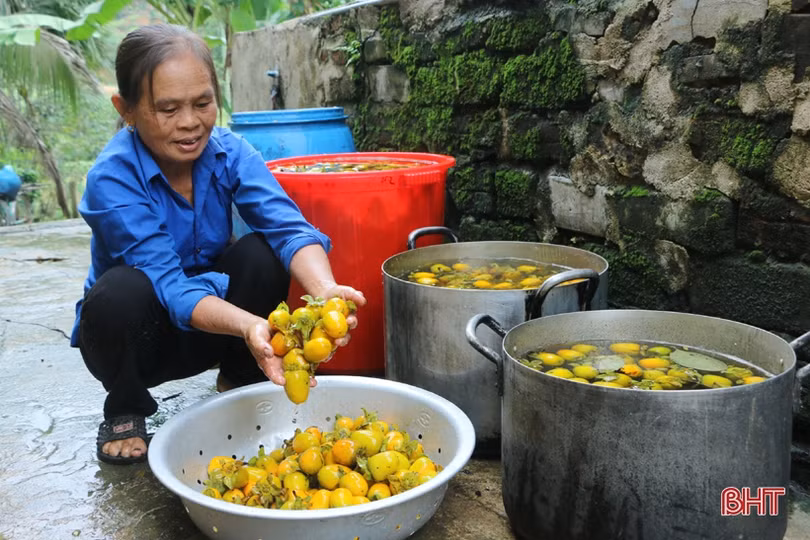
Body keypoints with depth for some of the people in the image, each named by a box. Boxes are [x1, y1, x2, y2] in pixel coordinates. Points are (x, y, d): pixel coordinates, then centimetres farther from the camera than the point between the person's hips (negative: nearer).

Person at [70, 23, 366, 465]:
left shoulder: (229, 151, -15)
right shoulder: (112, 179, -25)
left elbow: (289, 227, -29)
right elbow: (170, 287, -34)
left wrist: (324, 289, -50)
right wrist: (249, 325, -53)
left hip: (215, 327, 2)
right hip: (143, 333, -2)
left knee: (262, 254, -25)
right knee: (122, 291, -34)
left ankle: (241, 383, 0)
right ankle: (125, 410, -2)